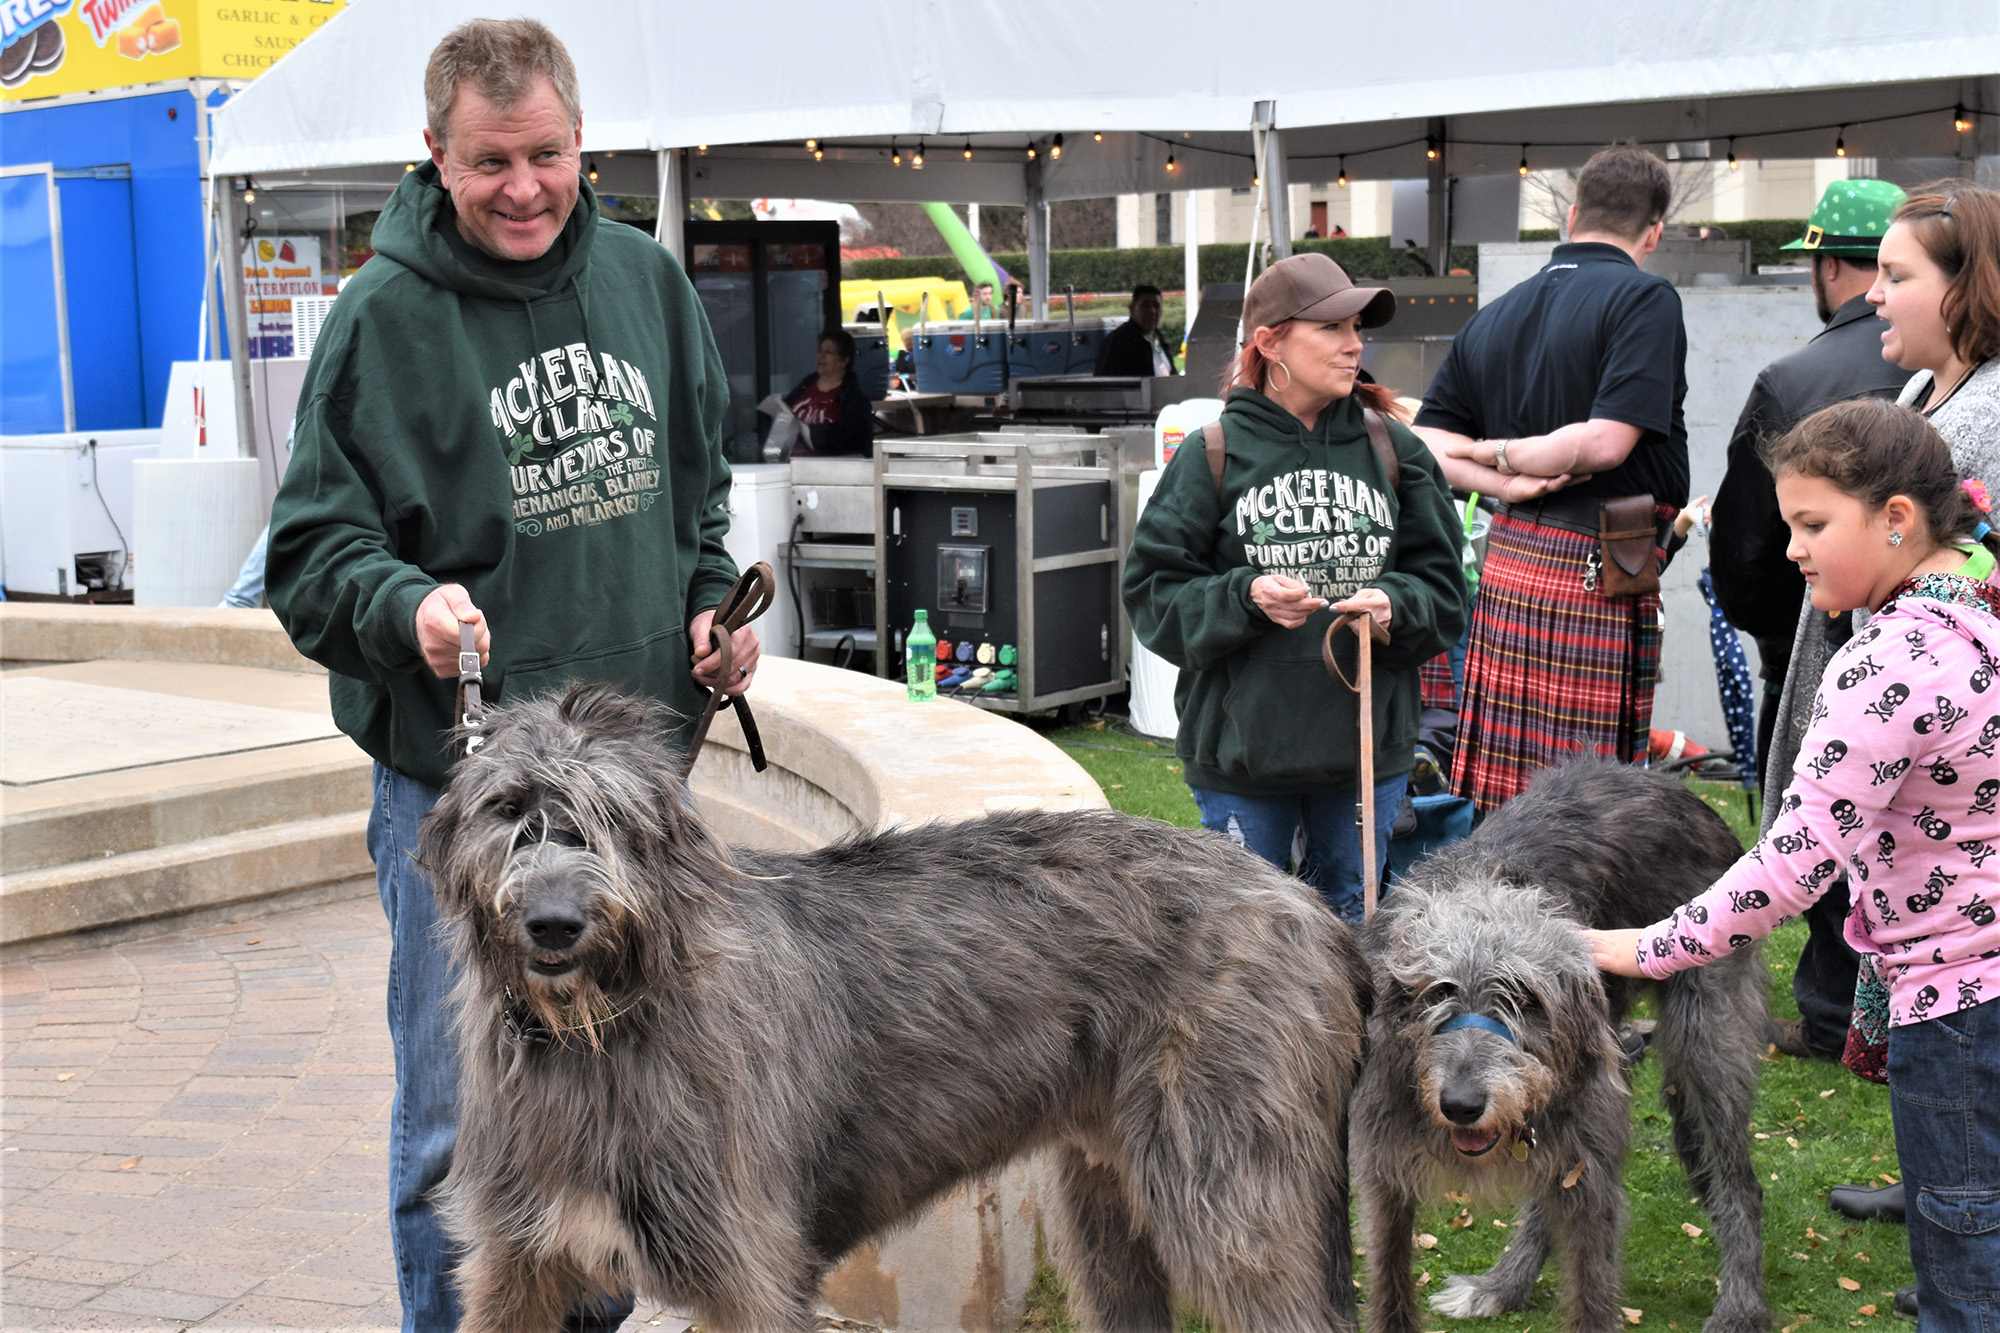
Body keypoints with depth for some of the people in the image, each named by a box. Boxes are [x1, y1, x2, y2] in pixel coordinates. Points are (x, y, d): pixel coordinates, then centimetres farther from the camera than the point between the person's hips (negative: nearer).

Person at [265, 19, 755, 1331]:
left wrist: (712, 601, 3)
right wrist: (409, 607, -27)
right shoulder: (385, 315, -9)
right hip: (457, 777, -5)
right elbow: (314, 544, -8)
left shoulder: (647, 279, 6)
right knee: (463, 1116, 1)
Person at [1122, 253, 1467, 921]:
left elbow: (1444, 589, 7)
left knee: (1352, 921, 14)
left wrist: (1393, 606, -14)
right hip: (1241, 748, -2)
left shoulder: (1393, 449, 5)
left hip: (1367, 743, 3)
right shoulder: (1214, 454, -3)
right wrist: (1244, 597, -19)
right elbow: (1153, 591, -3)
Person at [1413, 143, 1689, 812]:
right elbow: (1607, 441, -16)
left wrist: (1503, 484, -1)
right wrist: (1501, 453, -3)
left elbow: (1427, 444, 12)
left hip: (1506, 563, 7)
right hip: (1596, 573, -7)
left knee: (1504, 804, 9)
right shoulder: (1645, 299, -5)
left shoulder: (1493, 316, 16)